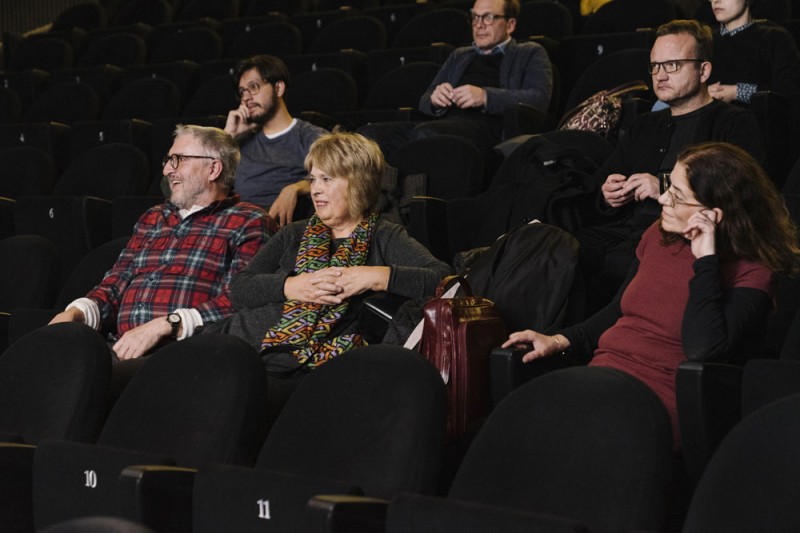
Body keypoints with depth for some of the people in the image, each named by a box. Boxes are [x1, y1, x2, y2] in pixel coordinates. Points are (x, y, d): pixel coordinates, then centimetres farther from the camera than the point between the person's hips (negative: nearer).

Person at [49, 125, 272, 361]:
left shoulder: (248, 223, 7)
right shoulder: (152, 219, 29)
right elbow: (115, 284, 23)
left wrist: (165, 325, -18)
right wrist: (75, 312, 1)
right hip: (123, 348, 7)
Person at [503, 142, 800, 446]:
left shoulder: (750, 273, -7)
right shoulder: (658, 236, 13)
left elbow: (702, 350, -24)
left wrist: (705, 259, -19)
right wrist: (559, 341, 12)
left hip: (661, 400, -6)